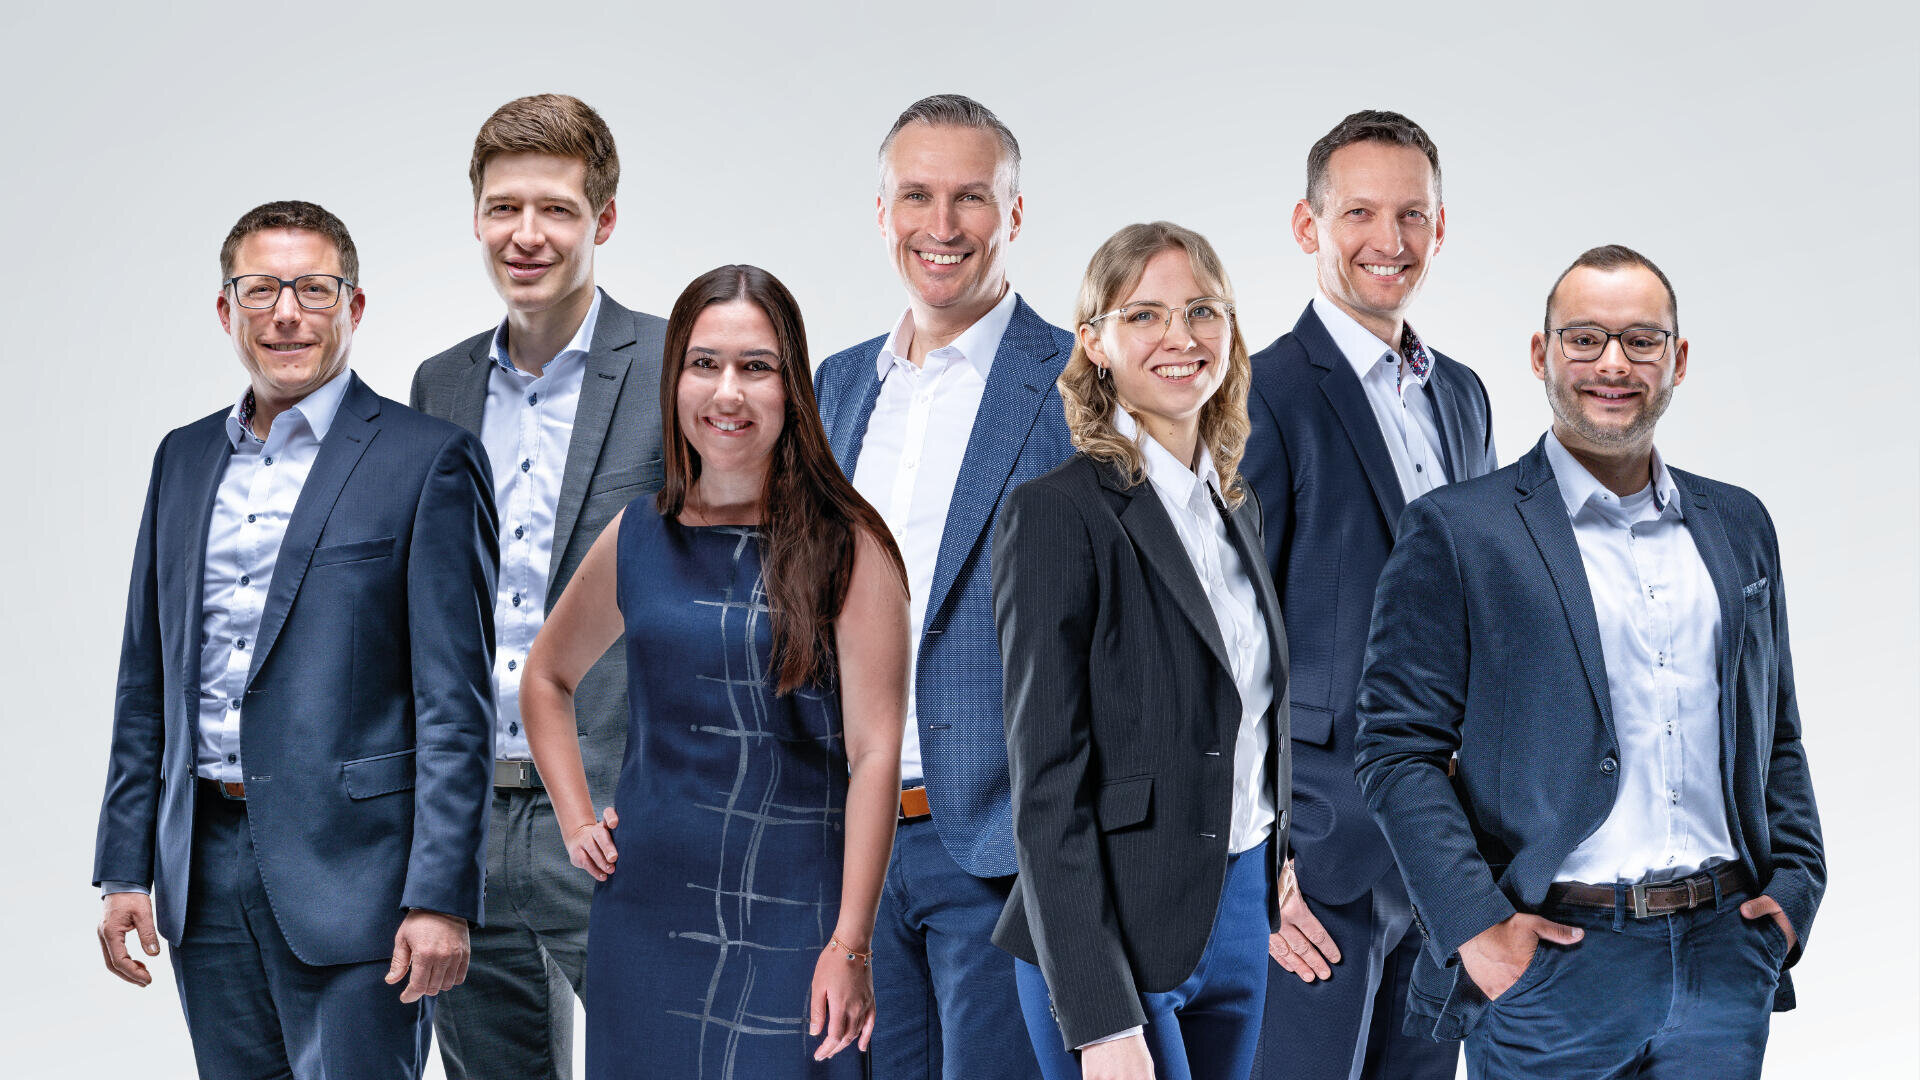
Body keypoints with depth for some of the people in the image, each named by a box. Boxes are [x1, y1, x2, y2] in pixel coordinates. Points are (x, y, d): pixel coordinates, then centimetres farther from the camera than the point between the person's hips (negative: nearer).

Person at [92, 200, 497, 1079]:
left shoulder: (427, 461, -4)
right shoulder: (184, 457, 14)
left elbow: (454, 703, -9)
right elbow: (146, 684, 17)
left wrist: (441, 899, -15)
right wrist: (125, 868, 11)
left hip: (350, 870, -5)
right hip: (206, 871, 6)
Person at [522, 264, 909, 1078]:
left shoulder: (845, 548, -5)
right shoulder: (637, 540, 8)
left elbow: (875, 754, -10)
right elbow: (547, 676, 25)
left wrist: (851, 945, -15)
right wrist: (574, 818, 12)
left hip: (788, 922, -4)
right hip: (644, 914, 4)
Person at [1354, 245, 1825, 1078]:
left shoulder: (1737, 525, 14)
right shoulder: (1455, 532, -2)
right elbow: (1397, 750, -6)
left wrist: (1795, 884, 7)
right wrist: (1475, 926, -13)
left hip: (1725, 955, 4)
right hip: (1548, 974, -4)